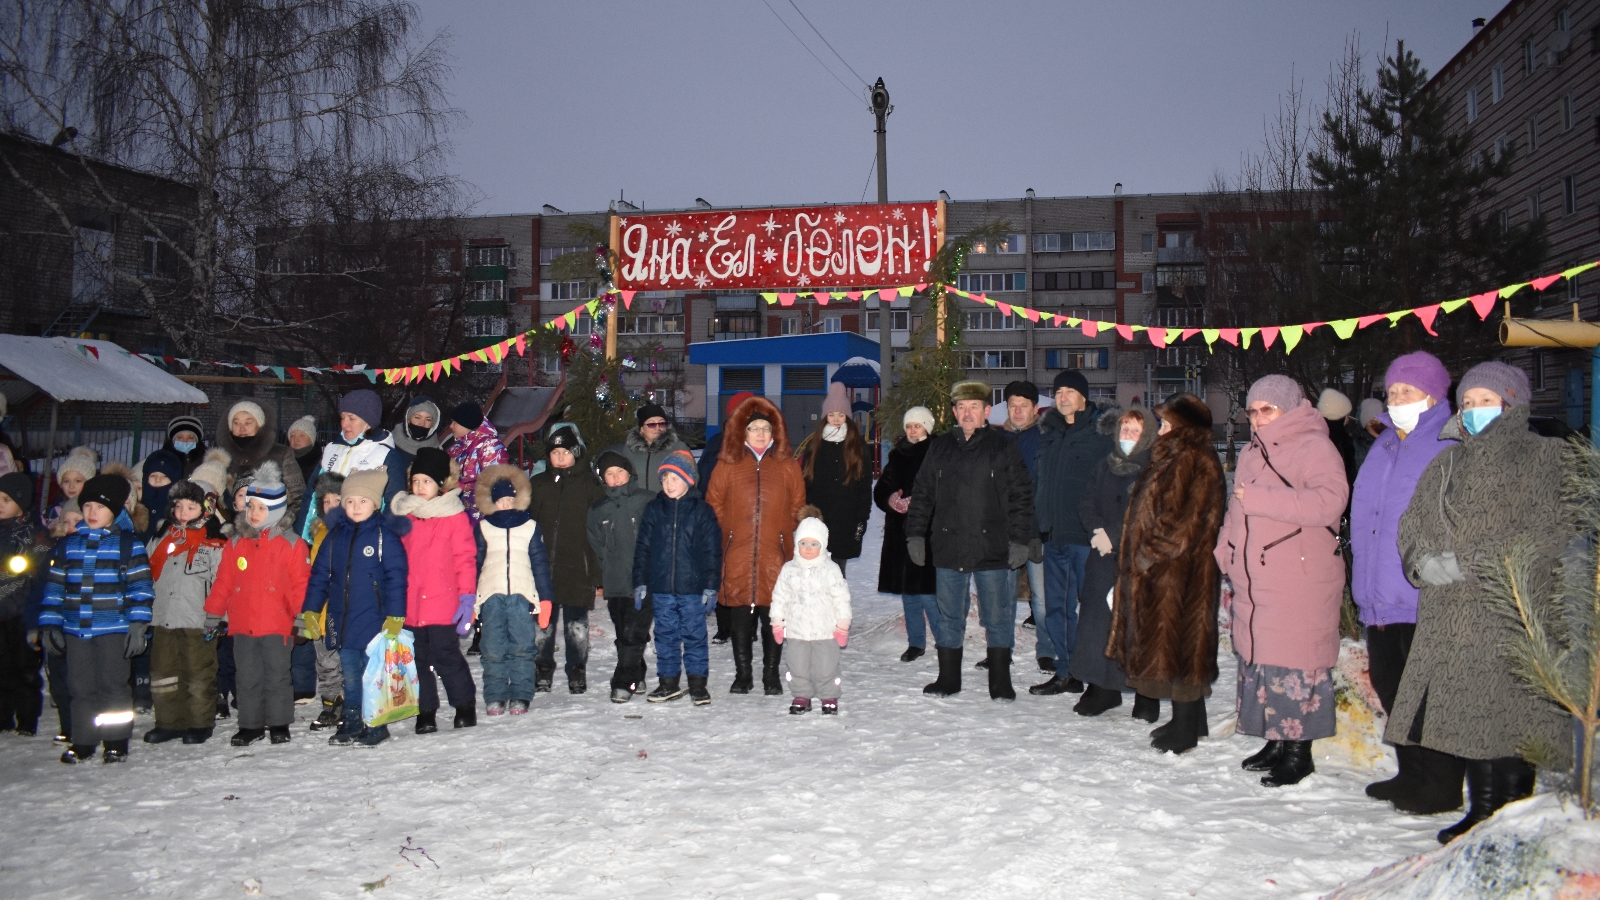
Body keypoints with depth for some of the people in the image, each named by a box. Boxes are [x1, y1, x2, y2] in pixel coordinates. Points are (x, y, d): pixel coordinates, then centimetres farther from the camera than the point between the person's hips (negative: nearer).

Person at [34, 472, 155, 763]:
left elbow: (140, 586, -4)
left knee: (112, 685, 1)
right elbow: (54, 585, 12)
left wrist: (139, 624, -10)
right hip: (74, 628, 4)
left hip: (113, 628, -4)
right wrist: (49, 623, 6)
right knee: (81, 686, 9)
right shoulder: (68, 544, 10)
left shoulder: (128, 544, -1)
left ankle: (116, 741, 11)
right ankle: (82, 741, 20)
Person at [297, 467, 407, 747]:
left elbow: (396, 577, -10)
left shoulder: (384, 535, -7)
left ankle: (376, 724, 13)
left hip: (374, 619, -5)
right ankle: (351, 723, 24)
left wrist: (395, 616, -14)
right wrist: (310, 611, 9)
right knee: (349, 674, 14)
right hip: (341, 620, 5)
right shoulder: (335, 536, 8)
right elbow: (319, 575, 13)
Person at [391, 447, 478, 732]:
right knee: (419, 659, 10)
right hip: (411, 605, 5)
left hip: (443, 605, -5)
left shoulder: (454, 516, -3)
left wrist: (467, 596, -7)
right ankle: (426, 712, 21)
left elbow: (466, 558, -4)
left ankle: (465, 705, 15)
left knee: (446, 657, -2)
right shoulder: (405, 515, 11)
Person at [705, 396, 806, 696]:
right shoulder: (727, 466, 7)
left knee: (773, 617, 4)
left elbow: (797, 510, 9)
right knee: (739, 618, 6)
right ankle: (742, 675, 18)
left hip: (775, 556, 0)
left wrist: (789, 544, 2)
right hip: (737, 557, 0)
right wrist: (724, 539, 1)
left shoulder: (788, 467, 8)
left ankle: (771, 675, 16)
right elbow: (714, 508, 8)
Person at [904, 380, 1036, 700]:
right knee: (949, 617, 11)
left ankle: (1001, 683, 15)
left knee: (998, 619, 4)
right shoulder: (939, 448, 11)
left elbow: (1021, 497, 0)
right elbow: (922, 495, 13)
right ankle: (948, 678, 22)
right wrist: (915, 535, 6)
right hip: (948, 550, 3)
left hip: (993, 550, -3)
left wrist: (1020, 540, -7)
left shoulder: (1004, 448, 2)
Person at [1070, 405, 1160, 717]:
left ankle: (1146, 697, 7)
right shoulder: (1105, 467, 14)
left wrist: (1115, 537, -13)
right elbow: (1086, 504, 11)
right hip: (1104, 558, 5)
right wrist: (1099, 531, -6)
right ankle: (1101, 689, 17)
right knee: (1098, 622, 5)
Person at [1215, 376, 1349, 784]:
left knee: (1294, 664, -6)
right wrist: (1225, 551, 12)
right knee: (1259, 660, 12)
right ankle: (1276, 743, 24)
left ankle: (1299, 752, 6)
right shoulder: (1252, 452, 18)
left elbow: (1330, 501, -24)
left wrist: (1258, 499, -25)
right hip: (1254, 583, 8)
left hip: (1300, 583, -8)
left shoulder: (1314, 447, -8)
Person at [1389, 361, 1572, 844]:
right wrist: (1424, 561, -4)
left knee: (1510, 717, -8)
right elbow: (1411, 526, 18)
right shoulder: (1444, 465, 19)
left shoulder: (1546, 457, 2)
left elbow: (1553, 532, -9)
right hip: (1449, 615, 5)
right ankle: (1483, 809, 17)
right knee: (1465, 712, 6)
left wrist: (1470, 561, -14)